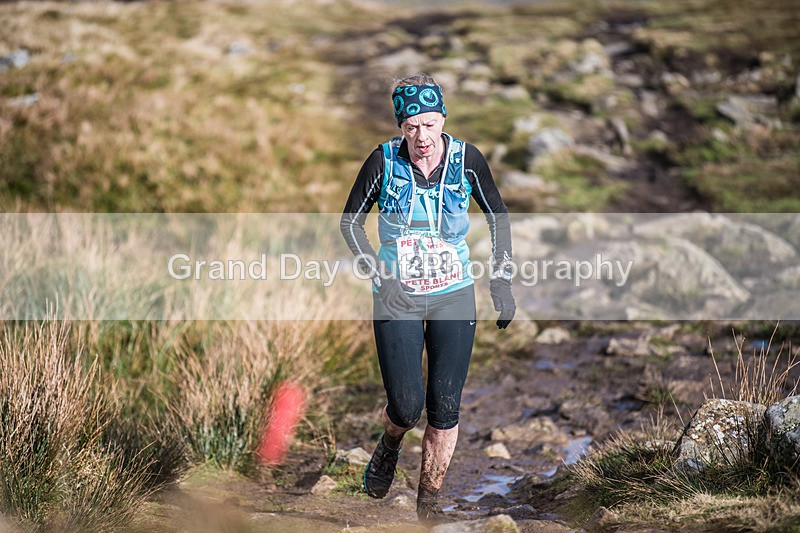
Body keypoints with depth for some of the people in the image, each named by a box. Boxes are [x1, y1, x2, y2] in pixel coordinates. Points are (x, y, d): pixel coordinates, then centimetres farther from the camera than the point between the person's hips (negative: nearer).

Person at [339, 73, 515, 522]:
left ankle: (429, 502, 15)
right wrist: (380, 275, -11)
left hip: (454, 298, 1)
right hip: (397, 298, -1)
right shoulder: (384, 161, -10)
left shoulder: (467, 159, -7)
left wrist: (502, 280, 0)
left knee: (445, 408, -2)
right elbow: (350, 221, 1)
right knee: (407, 406, -9)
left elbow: (498, 216, 8)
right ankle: (390, 446, 28)